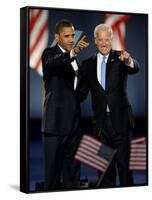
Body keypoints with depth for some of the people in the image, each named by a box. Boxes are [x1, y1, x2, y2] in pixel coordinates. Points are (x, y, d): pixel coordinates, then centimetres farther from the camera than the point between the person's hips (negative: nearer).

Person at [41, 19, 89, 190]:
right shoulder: (50, 53, -5)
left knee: (72, 166, 10)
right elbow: (50, 63, -31)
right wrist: (73, 52, -46)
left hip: (73, 120, 7)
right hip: (56, 121, -7)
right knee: (53, 165, -2)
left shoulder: (74, 58, 17)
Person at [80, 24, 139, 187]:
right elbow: (83, 93, 6)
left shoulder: (120, 58, -1)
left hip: (120, 118, -3)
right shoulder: (88, 64, 8)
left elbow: (135, 69, -22)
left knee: (123, 160, -1)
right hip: (100, 120, 3)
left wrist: (129, 61, -44)